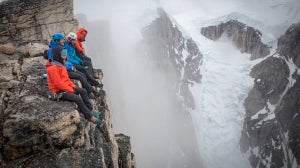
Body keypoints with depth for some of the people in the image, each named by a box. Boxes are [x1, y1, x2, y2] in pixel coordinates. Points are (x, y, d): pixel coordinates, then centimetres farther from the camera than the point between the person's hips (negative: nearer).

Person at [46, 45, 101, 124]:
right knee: (78, 99, -22)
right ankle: (89, 116, -9)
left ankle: (90, 111, 9)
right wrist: (71, 90, -17)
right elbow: (58, 84, -24)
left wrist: (72, 85, 4)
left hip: (66, 87, 10)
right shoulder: (52, 68, -23)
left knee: (83, 91, 4)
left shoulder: (60, 64, 9)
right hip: (59, 91, -10)